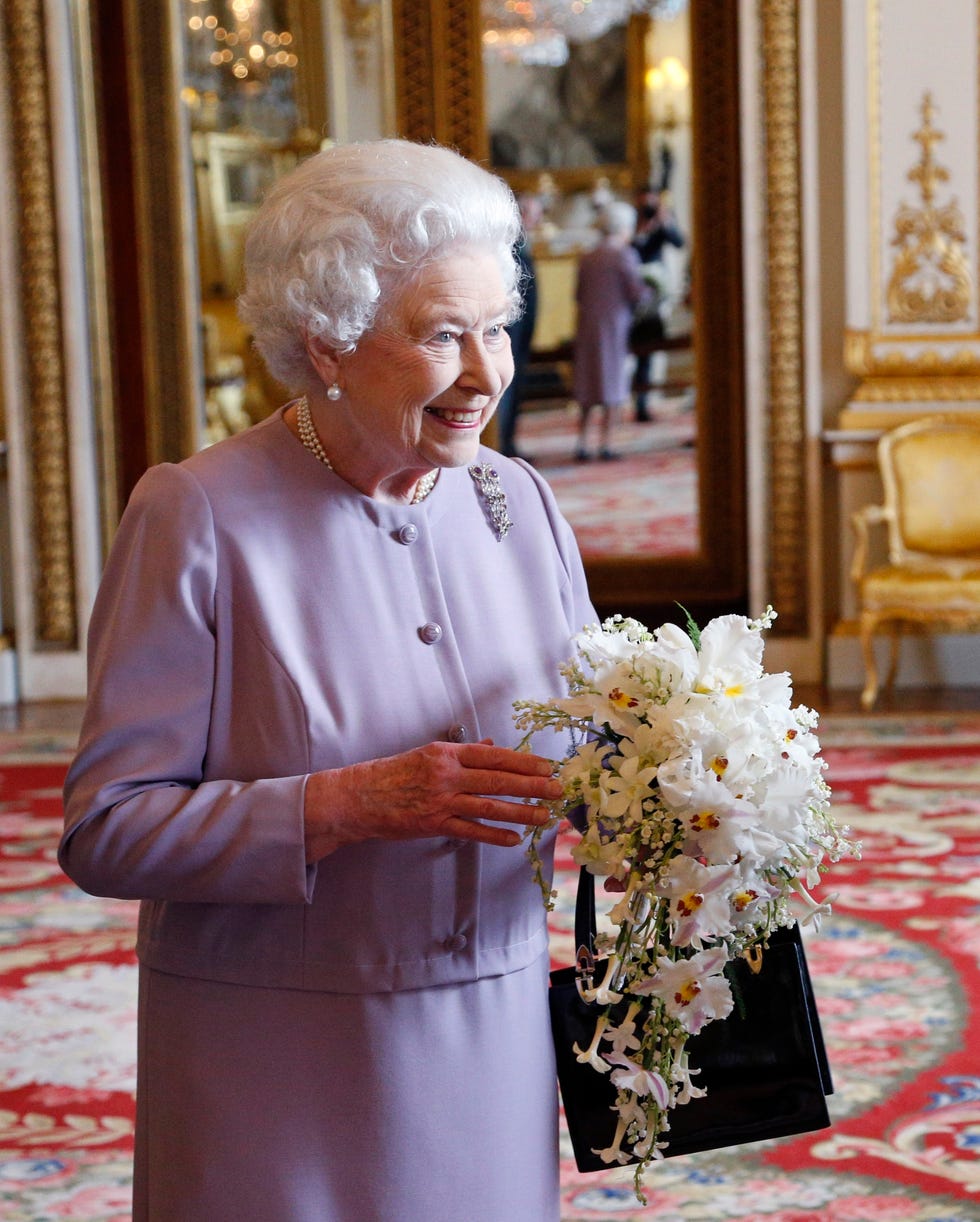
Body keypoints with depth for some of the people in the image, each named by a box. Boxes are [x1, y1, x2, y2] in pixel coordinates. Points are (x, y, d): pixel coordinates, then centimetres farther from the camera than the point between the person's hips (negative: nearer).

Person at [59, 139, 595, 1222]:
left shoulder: (519, 503, 3)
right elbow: (106, 829, -16)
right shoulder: (200, 518, -12)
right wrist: (347, 804, -26)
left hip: (491, 1044, 5)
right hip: (280, 1067, -4)